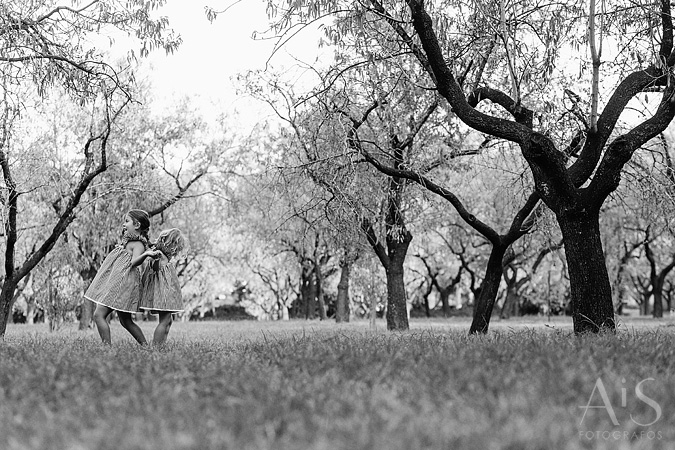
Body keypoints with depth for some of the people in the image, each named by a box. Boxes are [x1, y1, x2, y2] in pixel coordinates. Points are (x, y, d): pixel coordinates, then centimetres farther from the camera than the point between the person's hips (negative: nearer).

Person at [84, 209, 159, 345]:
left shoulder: (138, 244, -12)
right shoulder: (128, 241, 17)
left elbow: (134, 261, -30)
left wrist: (146, 254, -45)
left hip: (122, 284, -10)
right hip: (114, 282, 10)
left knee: (99, 315, -13)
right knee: (126, 321, 14)